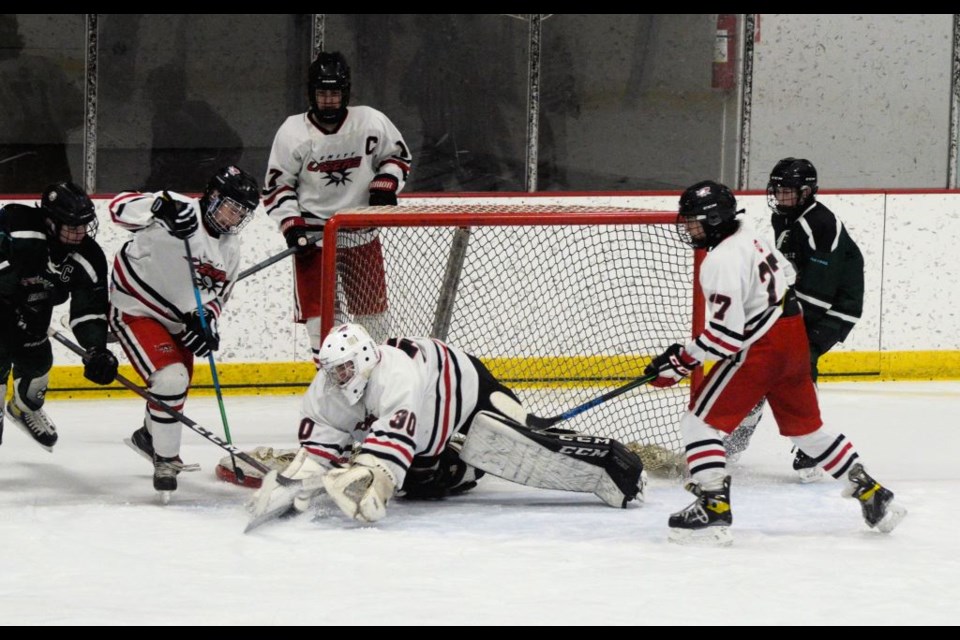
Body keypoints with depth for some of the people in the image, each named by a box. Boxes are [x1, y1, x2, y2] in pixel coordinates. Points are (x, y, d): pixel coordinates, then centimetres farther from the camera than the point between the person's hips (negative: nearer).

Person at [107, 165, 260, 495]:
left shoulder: (230, 248, 2)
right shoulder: (180, 210, -23)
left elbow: (217, 292, 10)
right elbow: (121, 207, -34)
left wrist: (205, 320, -11)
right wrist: (162, 208, -52)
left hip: (176, 320, 9)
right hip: (135, 311, -9)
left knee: (178, 388, 22)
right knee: (170, 380, -21)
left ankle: (150, 437, 51)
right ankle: (164, 460, -6)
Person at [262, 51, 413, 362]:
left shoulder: (371, 123, -6)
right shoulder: (292, 132, -7)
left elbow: (397, 156, 10)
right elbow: (277, 185, -1)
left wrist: (385, 185, -7)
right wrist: (291, 224, -12)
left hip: (361, 230, 2)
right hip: (312, 230, -2)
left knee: (373, 307, 9)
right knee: (318, 309, -7)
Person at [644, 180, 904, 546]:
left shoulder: (722, 260, -19)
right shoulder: (750, 239, 10)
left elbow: (727, 332, -24)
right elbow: (787, 275, 26)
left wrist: (682, 361, -19)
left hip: (761, 348, -10)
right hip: (794, 337, 10)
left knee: (701, 419, -6)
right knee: (807, 426, 21)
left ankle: (713, 507, -15)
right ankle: (872, 496, 26)